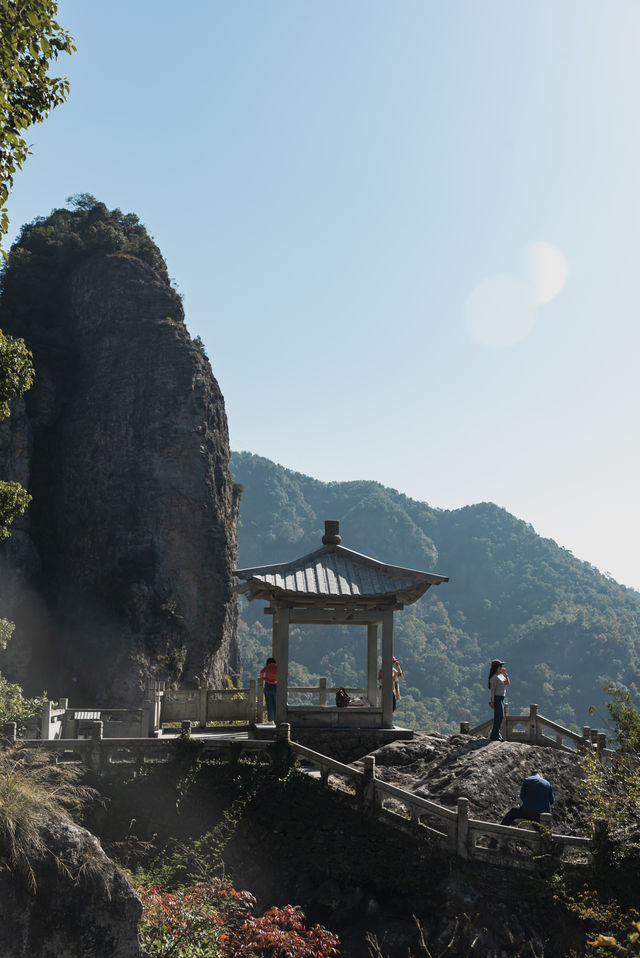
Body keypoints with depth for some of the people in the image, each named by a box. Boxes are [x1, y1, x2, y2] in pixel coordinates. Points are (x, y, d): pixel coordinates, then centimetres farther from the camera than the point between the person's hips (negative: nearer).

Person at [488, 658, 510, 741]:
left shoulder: (501, 675, 12)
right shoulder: (494, 677, -15)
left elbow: (508, 683, 8)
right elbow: (492, 690, -17)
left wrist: (505, 674, -3)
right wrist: (492, 701, -20)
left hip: (501, 698, 9)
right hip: (497, 698, -9)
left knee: (499, 717, 14)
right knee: (499, 716, -9)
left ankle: (496, 735, 22)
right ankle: (495, 736, -6)